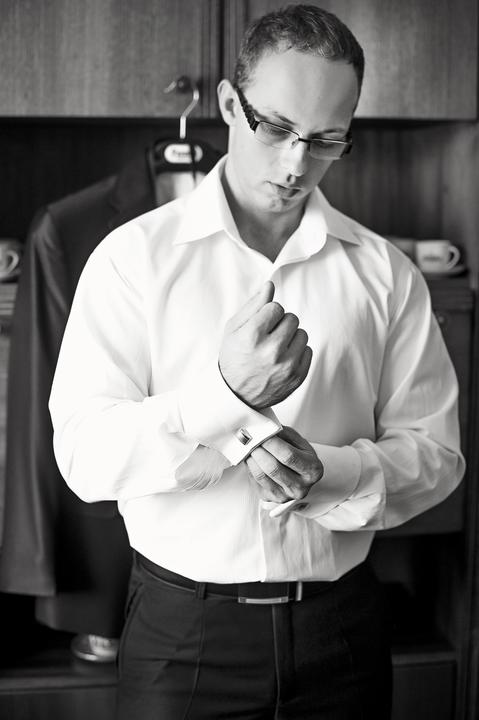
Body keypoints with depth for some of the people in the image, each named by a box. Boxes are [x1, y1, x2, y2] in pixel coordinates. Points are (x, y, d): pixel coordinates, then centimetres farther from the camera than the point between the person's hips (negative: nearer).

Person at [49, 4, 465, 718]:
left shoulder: (386, 272, 1)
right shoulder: (134, 256, -6)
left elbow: (435, 454, -1)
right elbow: (84, 457, -15)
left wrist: (329, 475, -20)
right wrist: (226, 393, -29)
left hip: (341, 625, 2)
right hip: (181, 629, -2)